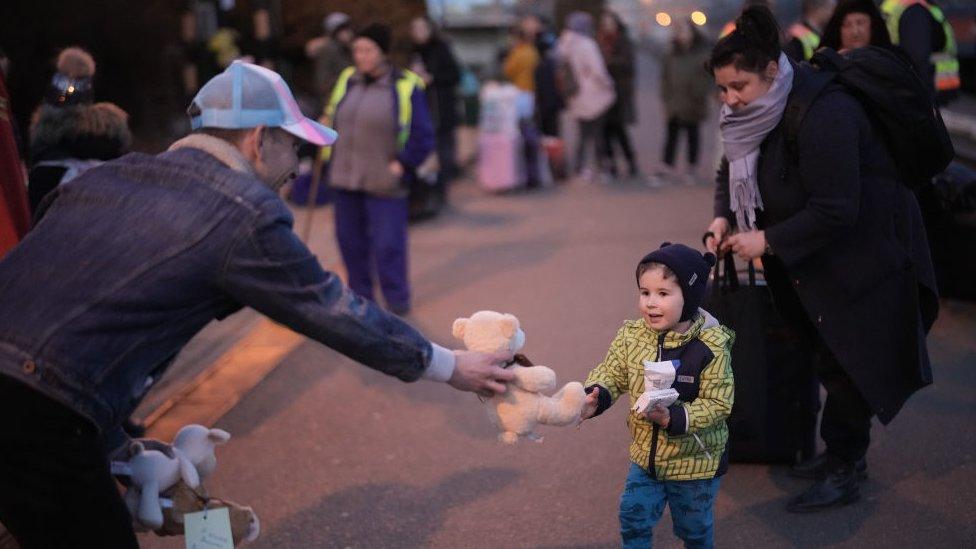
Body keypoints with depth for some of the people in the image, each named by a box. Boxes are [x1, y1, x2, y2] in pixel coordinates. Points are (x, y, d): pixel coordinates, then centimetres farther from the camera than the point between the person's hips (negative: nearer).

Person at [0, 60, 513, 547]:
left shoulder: (111, 174, 15)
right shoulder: (246, 213, -5)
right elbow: (337, 313, 4)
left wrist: (114, 443, 26)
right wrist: (448, 366, 18)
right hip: (42, 416, -7)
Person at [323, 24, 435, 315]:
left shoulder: (405, 87, -10)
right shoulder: (347, 80, 6)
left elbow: (422, 136, -8)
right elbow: (331, 118, 18)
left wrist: (402, 164, -12)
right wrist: (332, 155, 11)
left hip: (384, 183, -5)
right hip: (346, 180, 5)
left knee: (388, 247, -2)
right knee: (350, 241, 12)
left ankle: (397, 301, 14)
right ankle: (360, 296, 27)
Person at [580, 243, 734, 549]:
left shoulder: (711, 347, -23)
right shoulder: (631, 335, -10)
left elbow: (718, 404, -22)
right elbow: (612, 373, -3)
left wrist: (673, 418, -35)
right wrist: (595, 396, -24)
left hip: (695, 461, -3)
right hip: (646, 454, 4)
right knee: (633, 517, 8)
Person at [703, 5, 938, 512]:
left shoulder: (822, 115, -29)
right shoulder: (753, 112, -2)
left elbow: (835, 210, -30)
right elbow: (731, 172, 12)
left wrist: (769, 240, -26)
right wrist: (723, 218, -7)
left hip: (863, 251, -8)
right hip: (808, 258, 8)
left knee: (843, 361, -4)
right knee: (831, 358, 16)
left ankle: (841, 471, 9)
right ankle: (850, 451, 31)